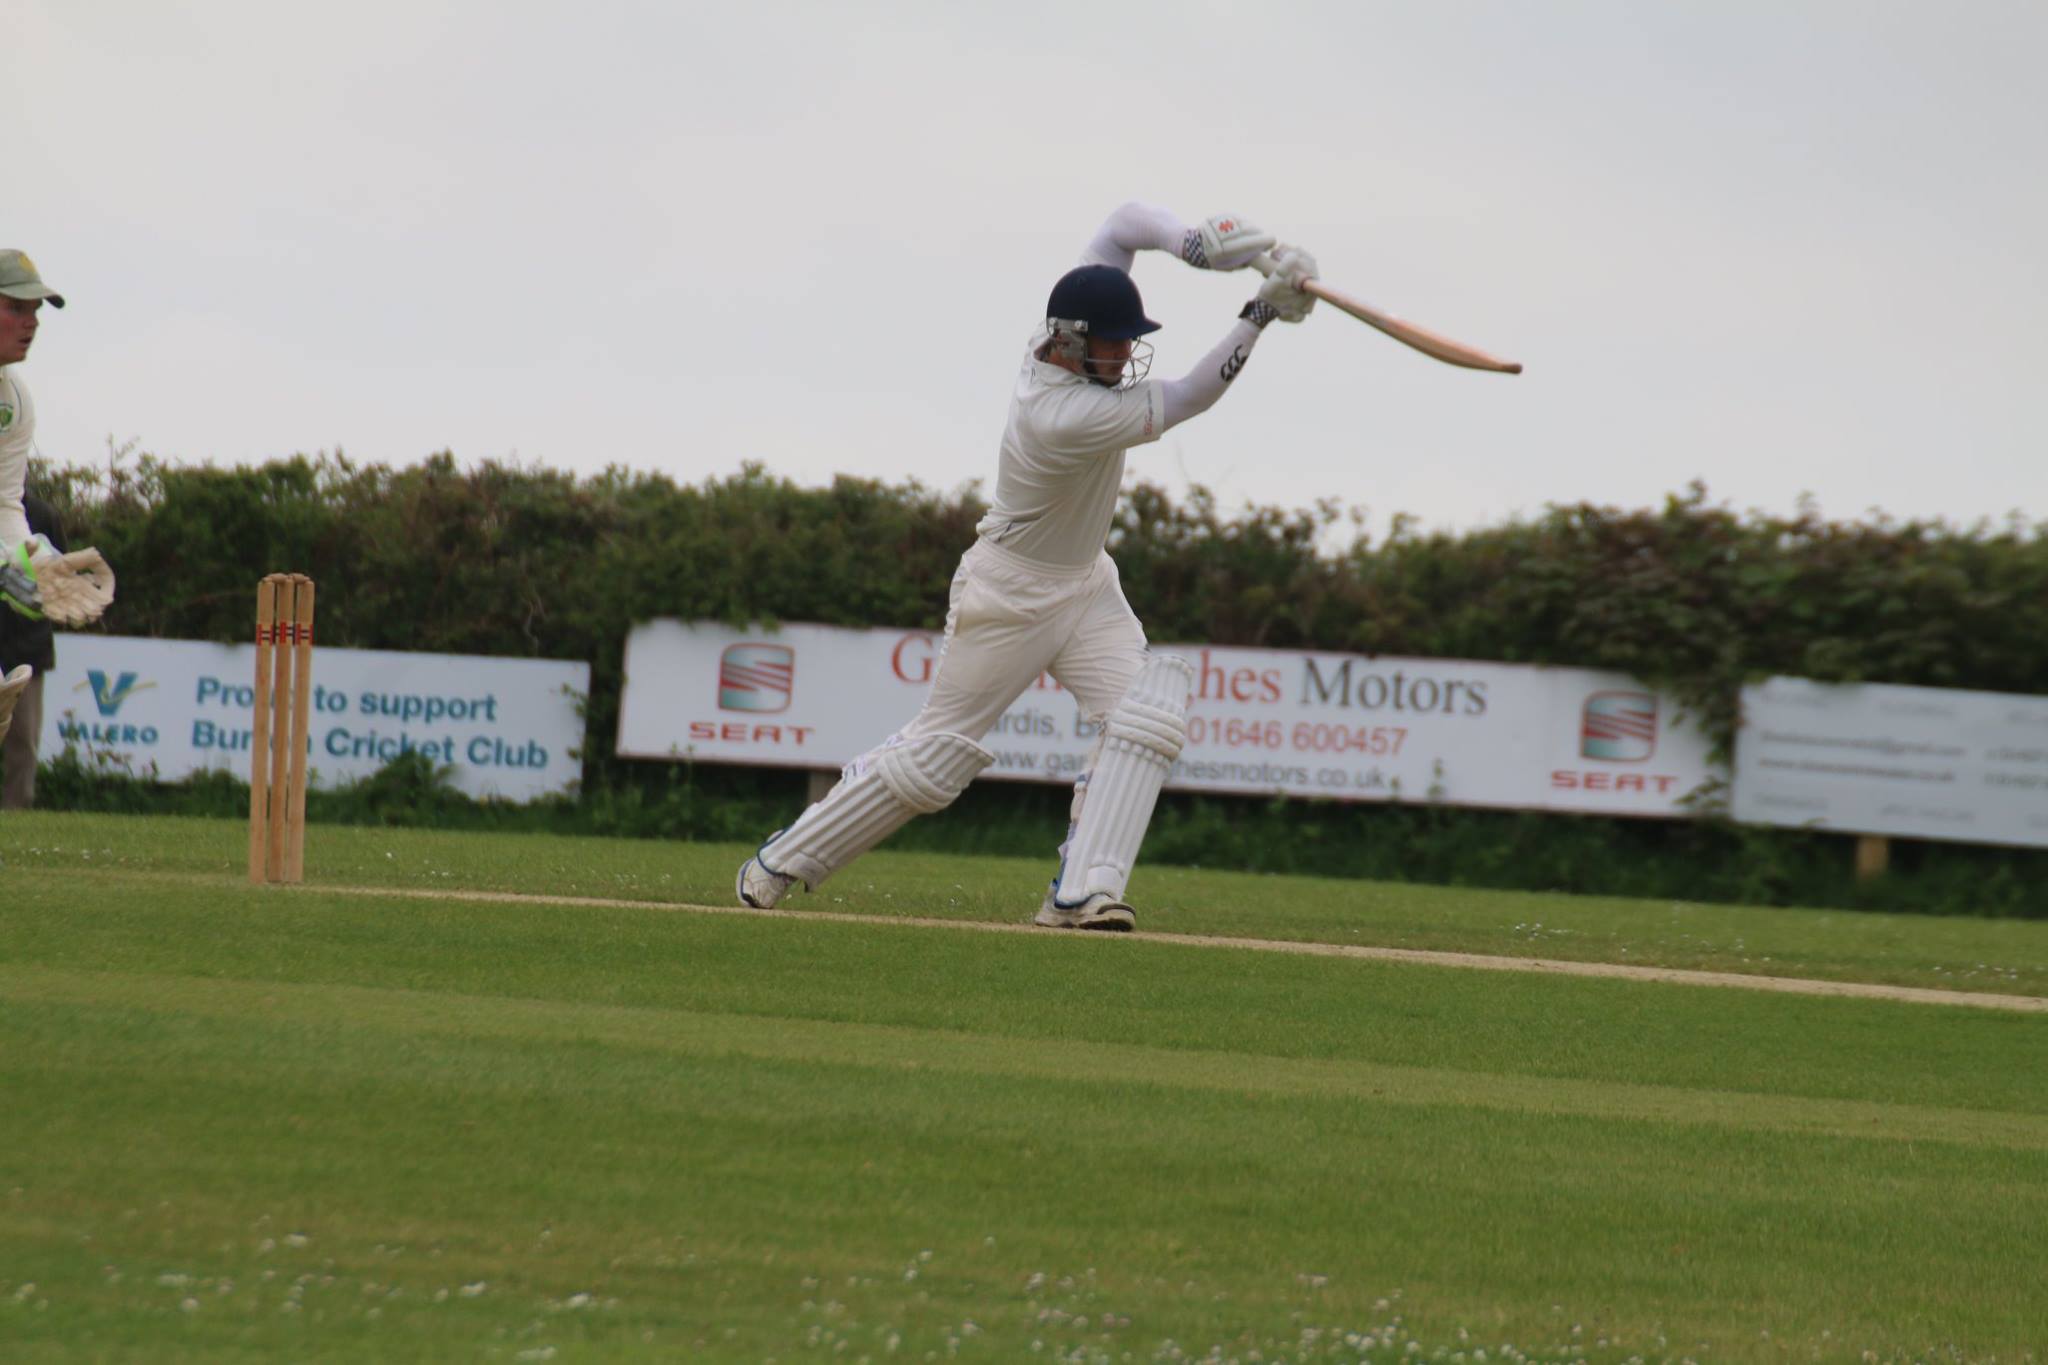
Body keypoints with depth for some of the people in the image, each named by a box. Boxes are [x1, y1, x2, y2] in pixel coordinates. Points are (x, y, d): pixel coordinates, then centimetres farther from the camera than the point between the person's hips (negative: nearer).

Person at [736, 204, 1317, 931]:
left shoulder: (1059, 341, -12)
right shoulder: (1063, 417, -34)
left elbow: (1127, 222, -10)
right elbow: (1184, 401, -28)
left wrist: (1197, 243, -29)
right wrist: (1262, 312, -27)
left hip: (1087, 584, 8)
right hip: (1011, 592, -8)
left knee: (1147, 714, -14)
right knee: (938, 752, 2)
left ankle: (1083, 891, -19)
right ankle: (783, 860, 18)